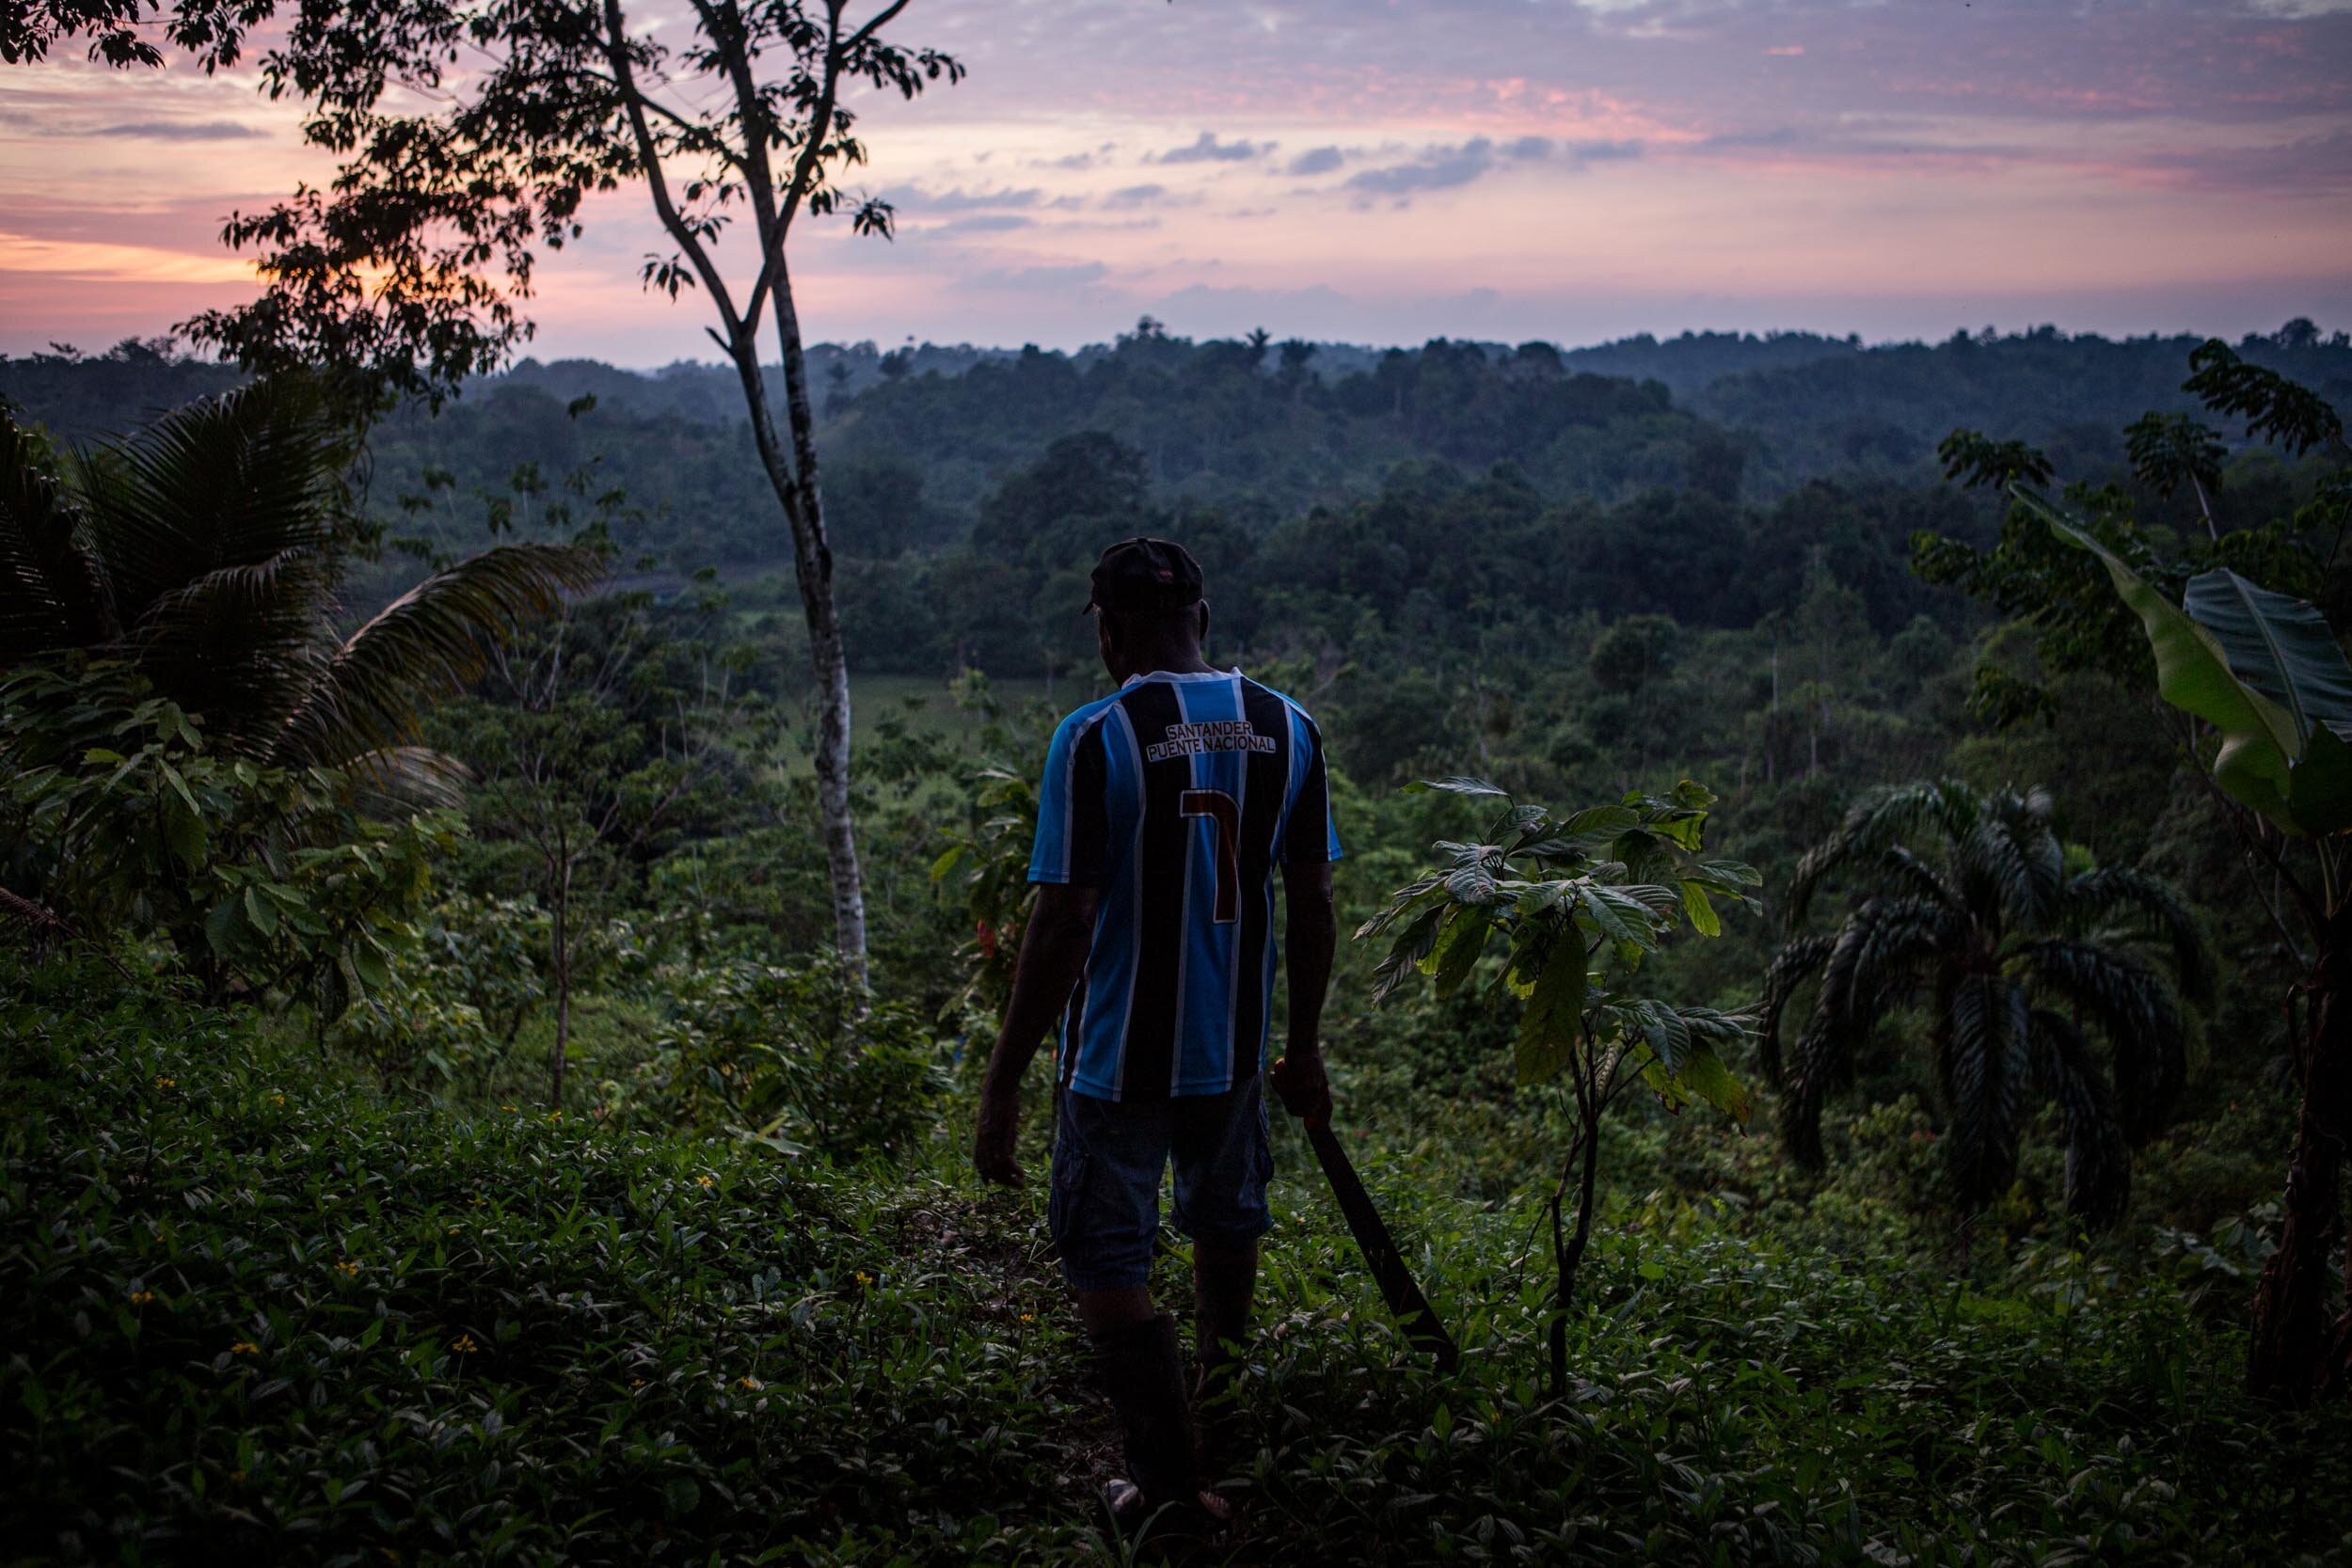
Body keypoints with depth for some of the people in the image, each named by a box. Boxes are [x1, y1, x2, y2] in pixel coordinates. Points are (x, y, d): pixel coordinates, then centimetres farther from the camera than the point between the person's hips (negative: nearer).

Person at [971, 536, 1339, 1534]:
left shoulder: (1094, 738, -15)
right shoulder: (1287, 728, -1)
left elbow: (1060, 928, -18)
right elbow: (1312, 906, 4)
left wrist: (1002, 1087, -12)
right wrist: (1304, 1049, 16)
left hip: (1119, 1056, -5)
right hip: (1235, 1046, 5)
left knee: (1106, 1264, 8)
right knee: (1227, 1223, 26)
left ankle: (1173, 1483, 10)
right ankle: (1222, 1407, 47)